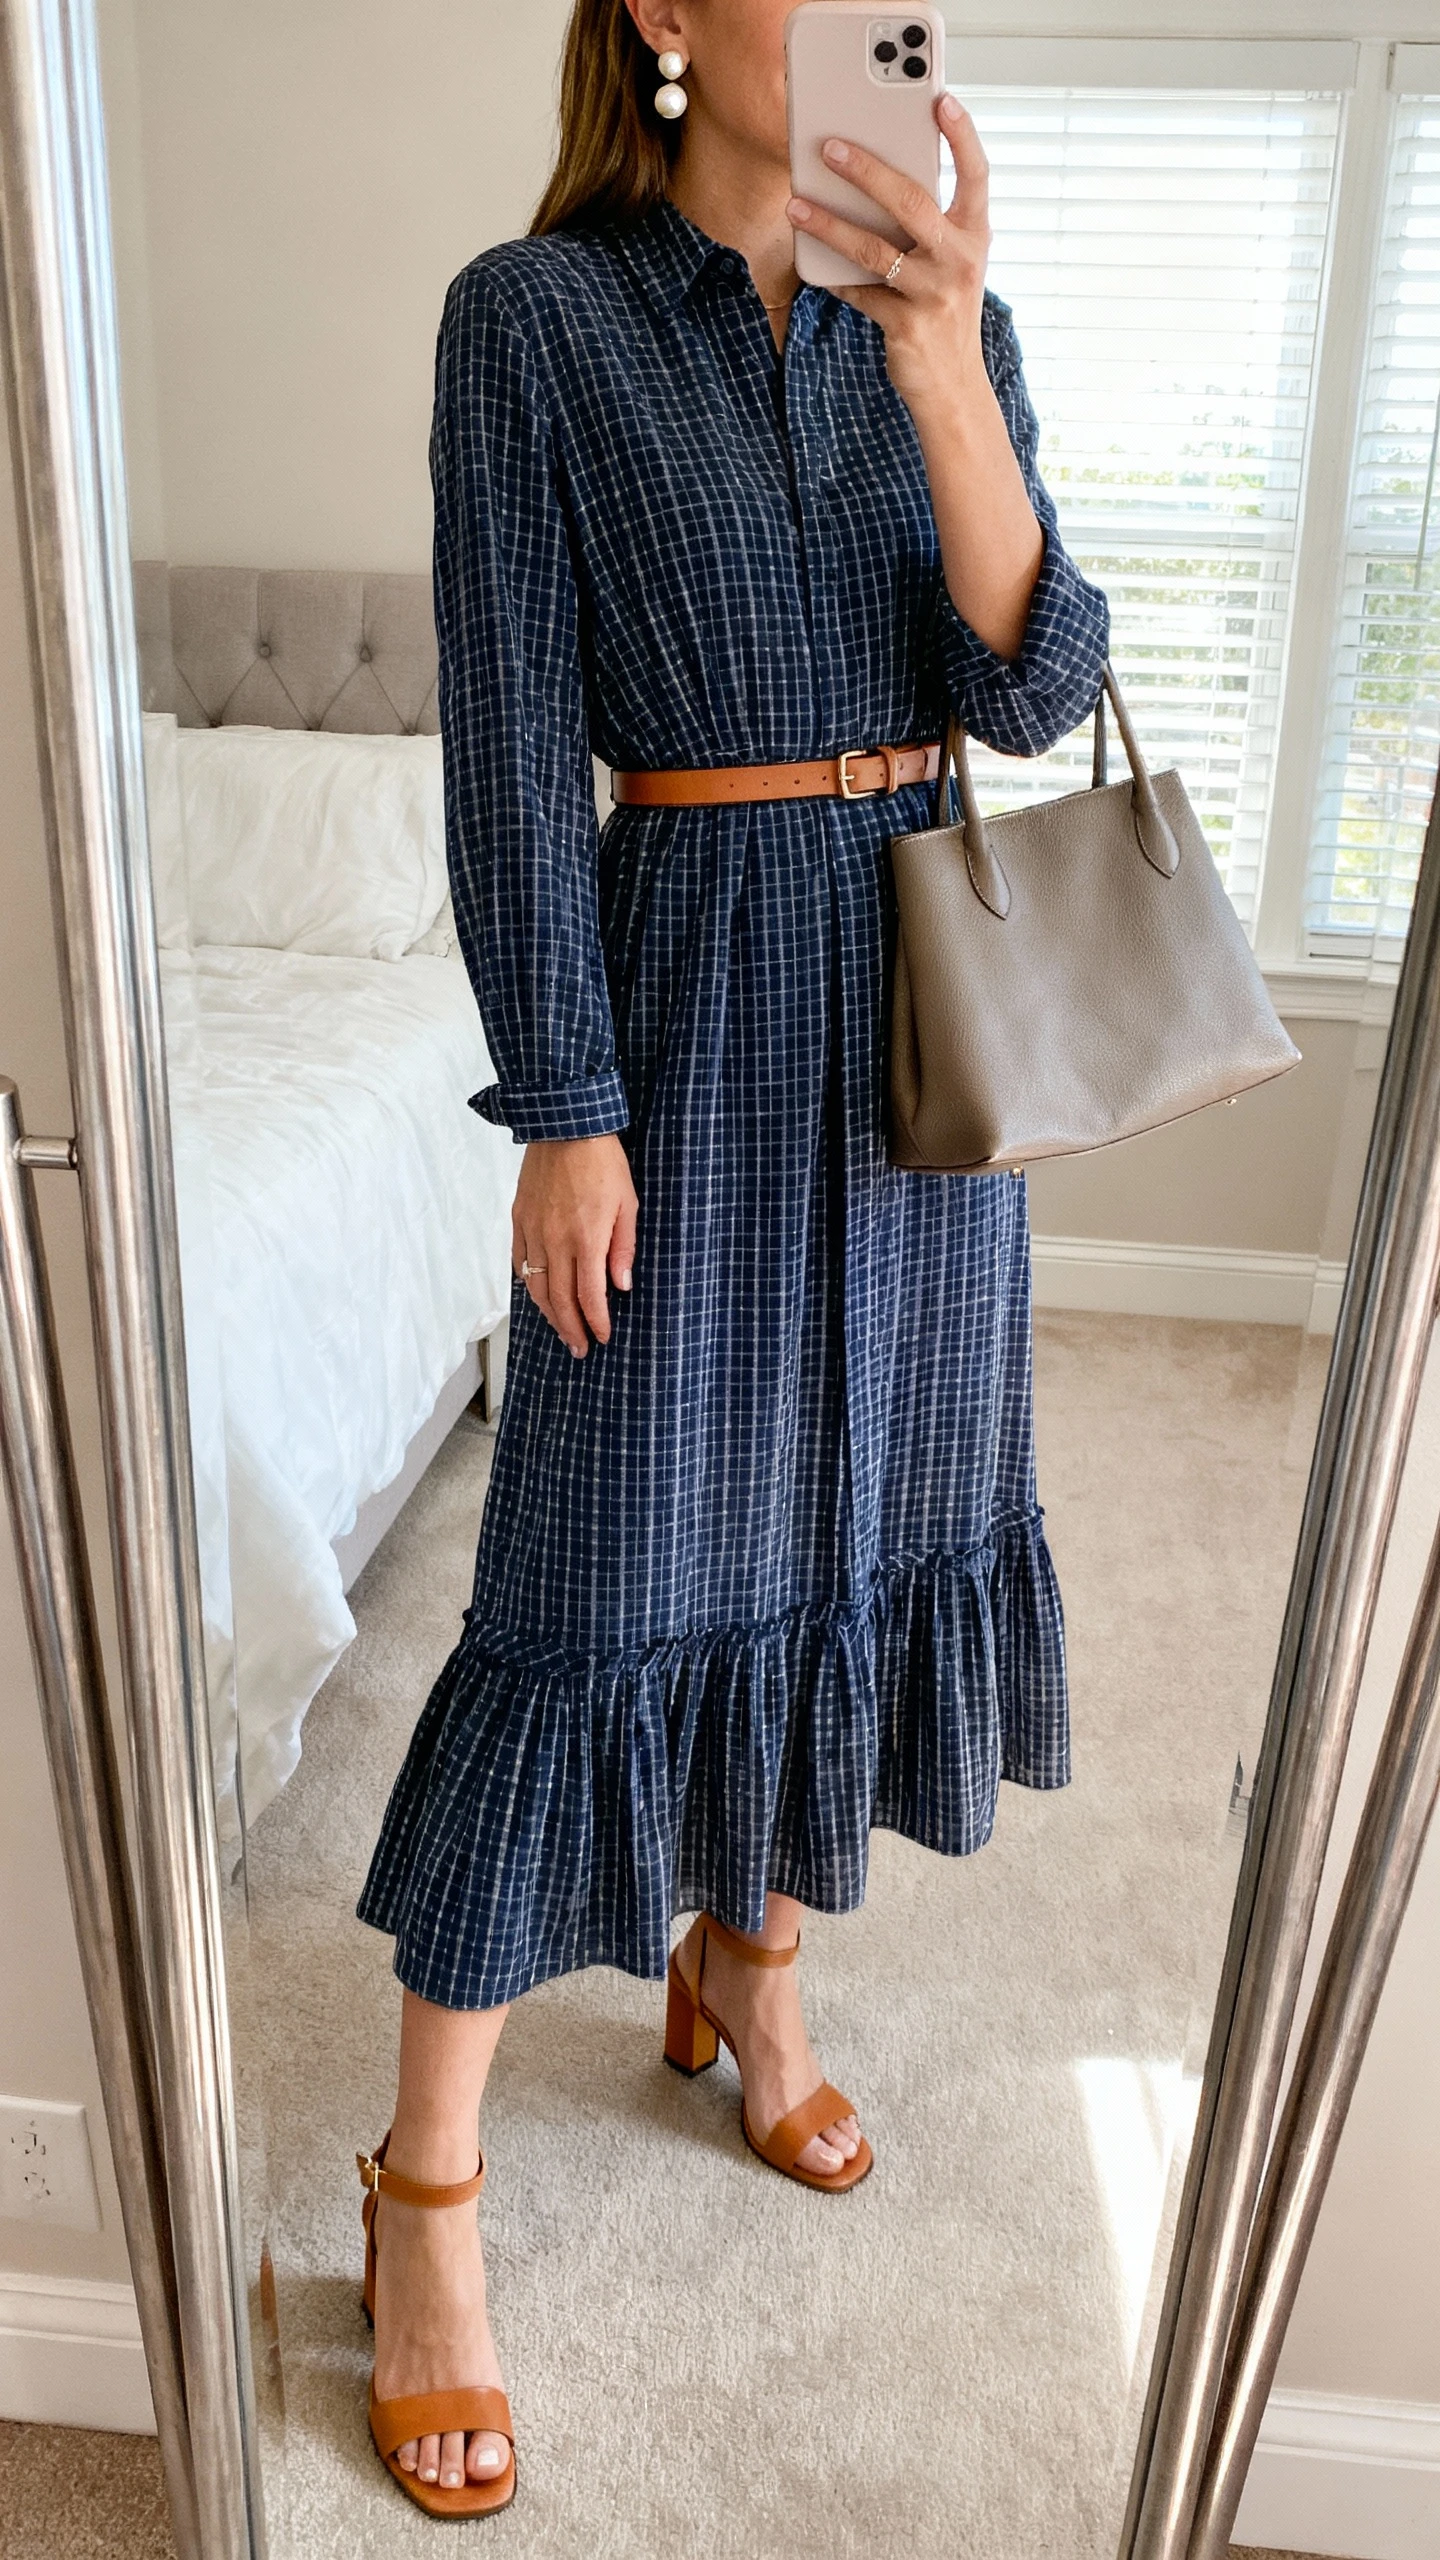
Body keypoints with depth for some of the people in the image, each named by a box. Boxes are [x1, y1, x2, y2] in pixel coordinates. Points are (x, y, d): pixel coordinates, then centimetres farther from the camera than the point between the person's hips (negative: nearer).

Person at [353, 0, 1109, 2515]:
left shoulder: (951, 317, 9)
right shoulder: (530, 315, -4)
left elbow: (1036, 681, -3)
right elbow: (512, 739, -9)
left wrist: (939, 370, -17)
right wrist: (564, 1115, -14)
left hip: (928, 991, 6)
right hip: (696, 984, -5)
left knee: (857, 1502, 14)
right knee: (603, 1575, -3)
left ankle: (748, 1958, 38)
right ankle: (428, 2185, 15)